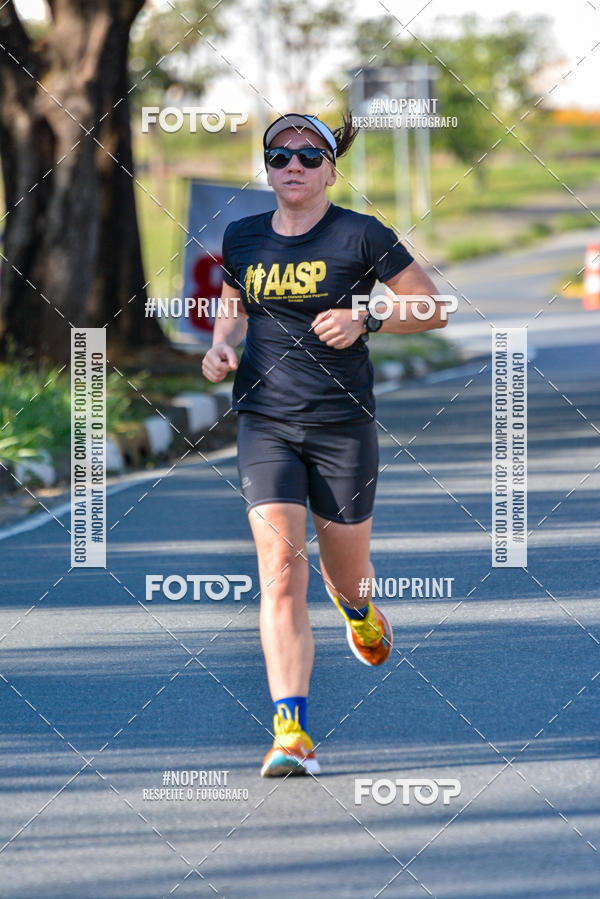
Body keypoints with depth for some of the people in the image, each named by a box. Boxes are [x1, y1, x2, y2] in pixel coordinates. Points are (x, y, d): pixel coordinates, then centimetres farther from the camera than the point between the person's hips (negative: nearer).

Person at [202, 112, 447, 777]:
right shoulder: (242, 239, 6)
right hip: (265, 422, 1)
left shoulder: (362, 237, -5)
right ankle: (291, 734, -20)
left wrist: (365, 320, -14)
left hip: (343, 422, -1)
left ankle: (358, 609, 54)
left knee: (345, 572, 12)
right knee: (280, 568, -16)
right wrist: (223, 344, 4)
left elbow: (432, 308, 1)